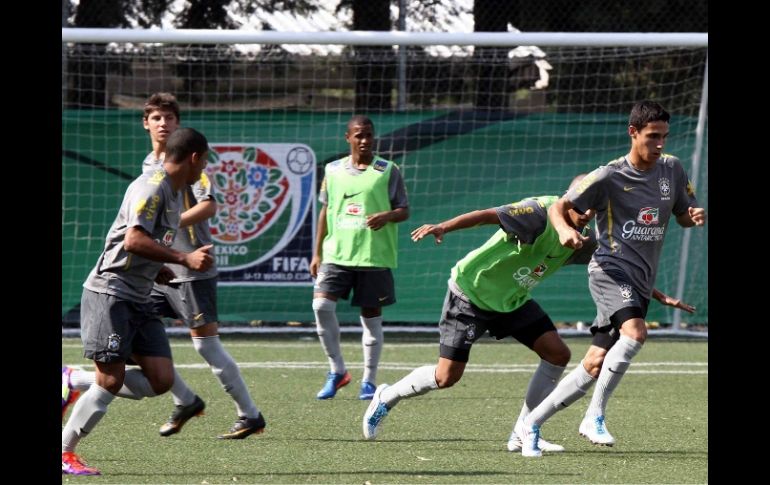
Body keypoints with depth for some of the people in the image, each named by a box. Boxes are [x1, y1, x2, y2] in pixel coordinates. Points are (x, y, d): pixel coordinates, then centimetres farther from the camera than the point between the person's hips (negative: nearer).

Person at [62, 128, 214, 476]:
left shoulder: (174, 192, 17)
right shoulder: (152, 186, -12)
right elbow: (133, 240, -23)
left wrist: (156, 270, 11)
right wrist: (185, 259, -23)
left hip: (138, 302, 9)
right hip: (110, 293, -9)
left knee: (161, 379, -3)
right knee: (112, 378, -13)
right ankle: (64, 452, -2)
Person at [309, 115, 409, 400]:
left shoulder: (388, 171, 1)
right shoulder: (333, 171, 9)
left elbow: (404, 210, 3)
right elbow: (325, 212, 15)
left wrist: (387, 216, -20)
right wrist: (317, 253, 12)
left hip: (374, 256, -2)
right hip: (337, 253, 2)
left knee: (371, 316, 2)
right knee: (321, 304, -14)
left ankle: (369, 381, 13)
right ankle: (337, 370, 1)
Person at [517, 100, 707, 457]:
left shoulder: (672, 169, 7)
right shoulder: (609, 177, -9)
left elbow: (683, 215, 19)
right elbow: (558, 207, -5)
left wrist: (695, 216, -5)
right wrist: (564, 230, -28)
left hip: (640, 282, 6)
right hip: (611, 270, -6)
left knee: (595, 366, 3)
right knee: (635, 332, -33)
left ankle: (532, 424, 15)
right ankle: (595, 416, -23)